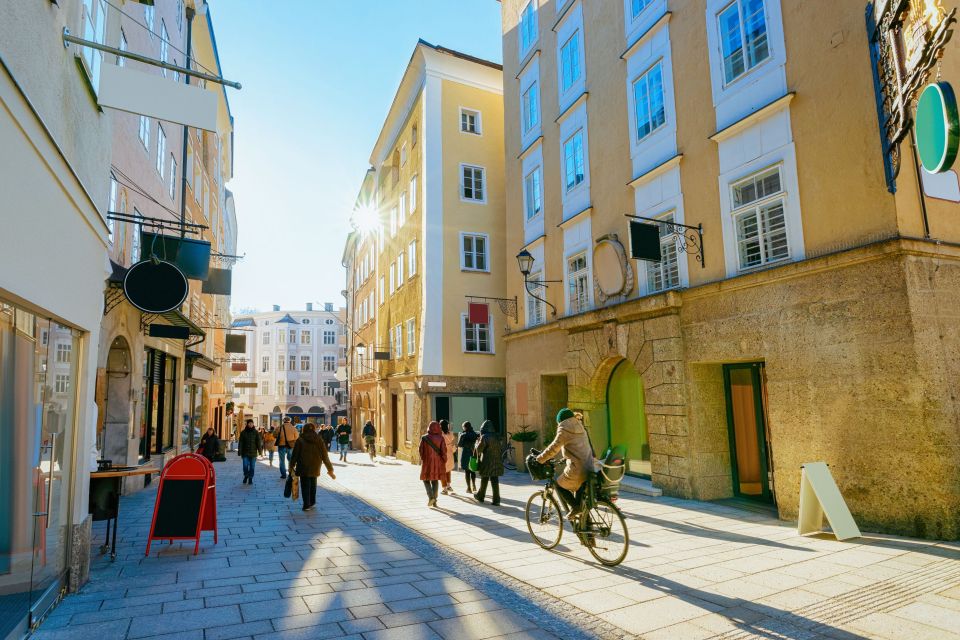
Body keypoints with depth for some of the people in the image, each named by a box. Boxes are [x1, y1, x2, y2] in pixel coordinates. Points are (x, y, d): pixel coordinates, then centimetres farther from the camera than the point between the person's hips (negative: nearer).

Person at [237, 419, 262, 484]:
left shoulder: (256, 432, 2)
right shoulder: (243, 432, 2)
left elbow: (258, 442, 1)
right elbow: (240, 442, 1)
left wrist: (259, 450, -4)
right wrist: (239, 451, -5)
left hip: (253, 452, 0)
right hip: (245, 453, 0)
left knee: (252, 466, 4)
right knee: (245, 466, -3)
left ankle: (250, 479, 15)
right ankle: (246, 476, 22)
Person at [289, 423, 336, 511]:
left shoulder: (300, 440, -7)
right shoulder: (319, 440, -1)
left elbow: (295, 454, -5)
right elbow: (325, 456, 0)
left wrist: (291, 466, 10)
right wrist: (330, 469, 5)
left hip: (303, 467, -3)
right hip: (315, 468, 3)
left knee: (305, 486, 6)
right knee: (313, 485, 21)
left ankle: (307, 505, 3)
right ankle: (312, 502, 29)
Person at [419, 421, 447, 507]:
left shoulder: (424, 438, -8)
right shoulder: (440, 438, -8)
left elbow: (421, 451, -2)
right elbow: (444, 451, -10)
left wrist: (422, 460, 16)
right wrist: (444, 462, 1)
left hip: (427, 462, -1)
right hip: (437, 462, 1)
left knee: (426, 479, 13)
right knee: (435, 481, 14)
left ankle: (430, 496, -8)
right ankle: (434, 501, 12)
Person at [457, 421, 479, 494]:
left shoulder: (463, 435, -11)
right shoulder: (475, 434, 1)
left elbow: (459, 445, -5)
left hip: (466, 454, -4)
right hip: (473, 454, 4)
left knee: (467, 471, 3)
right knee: (473, 470, 16)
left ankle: (469, 488, 4)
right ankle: (474, 486, 16)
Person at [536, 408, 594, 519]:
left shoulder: (564, 429, -7)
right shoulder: (580, 428, 17)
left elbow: (554, 447, -12)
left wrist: (540, 459, -4)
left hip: (576, 469, -7)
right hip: (589, 468, 8)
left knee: (559, 485, 12)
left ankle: (574, 507, 1)